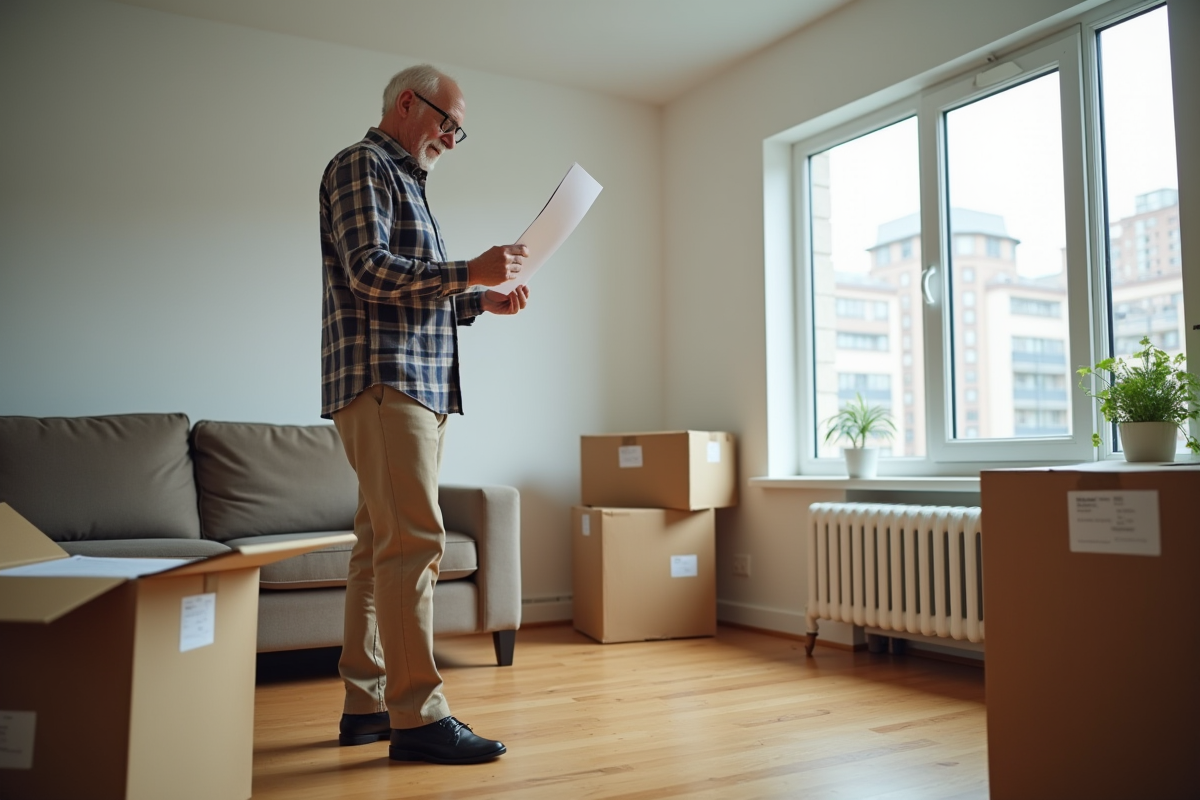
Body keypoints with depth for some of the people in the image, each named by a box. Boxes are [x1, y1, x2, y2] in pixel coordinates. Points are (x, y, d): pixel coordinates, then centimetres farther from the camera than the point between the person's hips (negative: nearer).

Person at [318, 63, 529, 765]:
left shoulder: (405, 181, 28)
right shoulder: (362, 165, 0)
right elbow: (368, 270, -14)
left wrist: (482, 299, 14)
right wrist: (470, 271, -15)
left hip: (419, 385, 10)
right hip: (382, 379, -10)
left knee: (384, 545, 7)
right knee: (414, 539, -14)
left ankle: (366, 705, 13)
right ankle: (417, 714, -10)